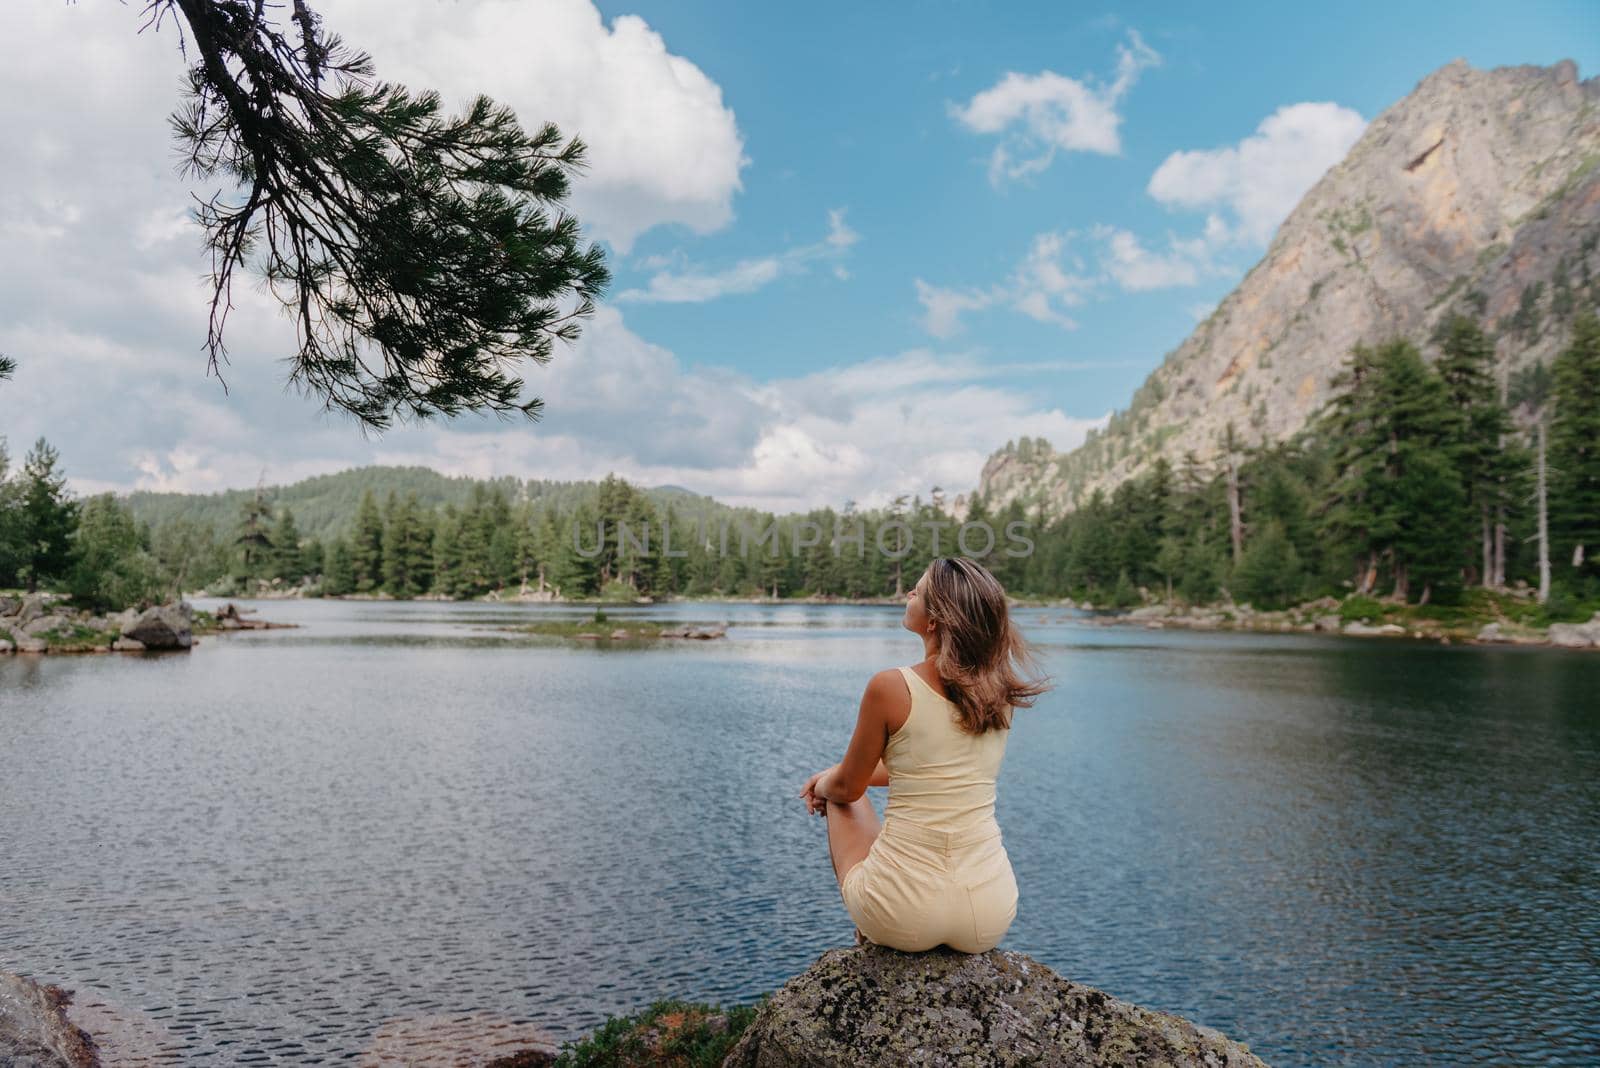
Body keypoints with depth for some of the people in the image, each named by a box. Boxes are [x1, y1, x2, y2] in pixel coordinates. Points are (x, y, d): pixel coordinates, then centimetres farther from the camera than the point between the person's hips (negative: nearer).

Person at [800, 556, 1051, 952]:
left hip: (903, 917, -4)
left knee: (839, 799, 27)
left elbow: (848, 788, -1)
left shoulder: (890, 687, -16)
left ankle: (870, 936, 39)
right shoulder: (1000, 690, 1)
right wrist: (839, 773, 28)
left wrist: (825, 785, 24)